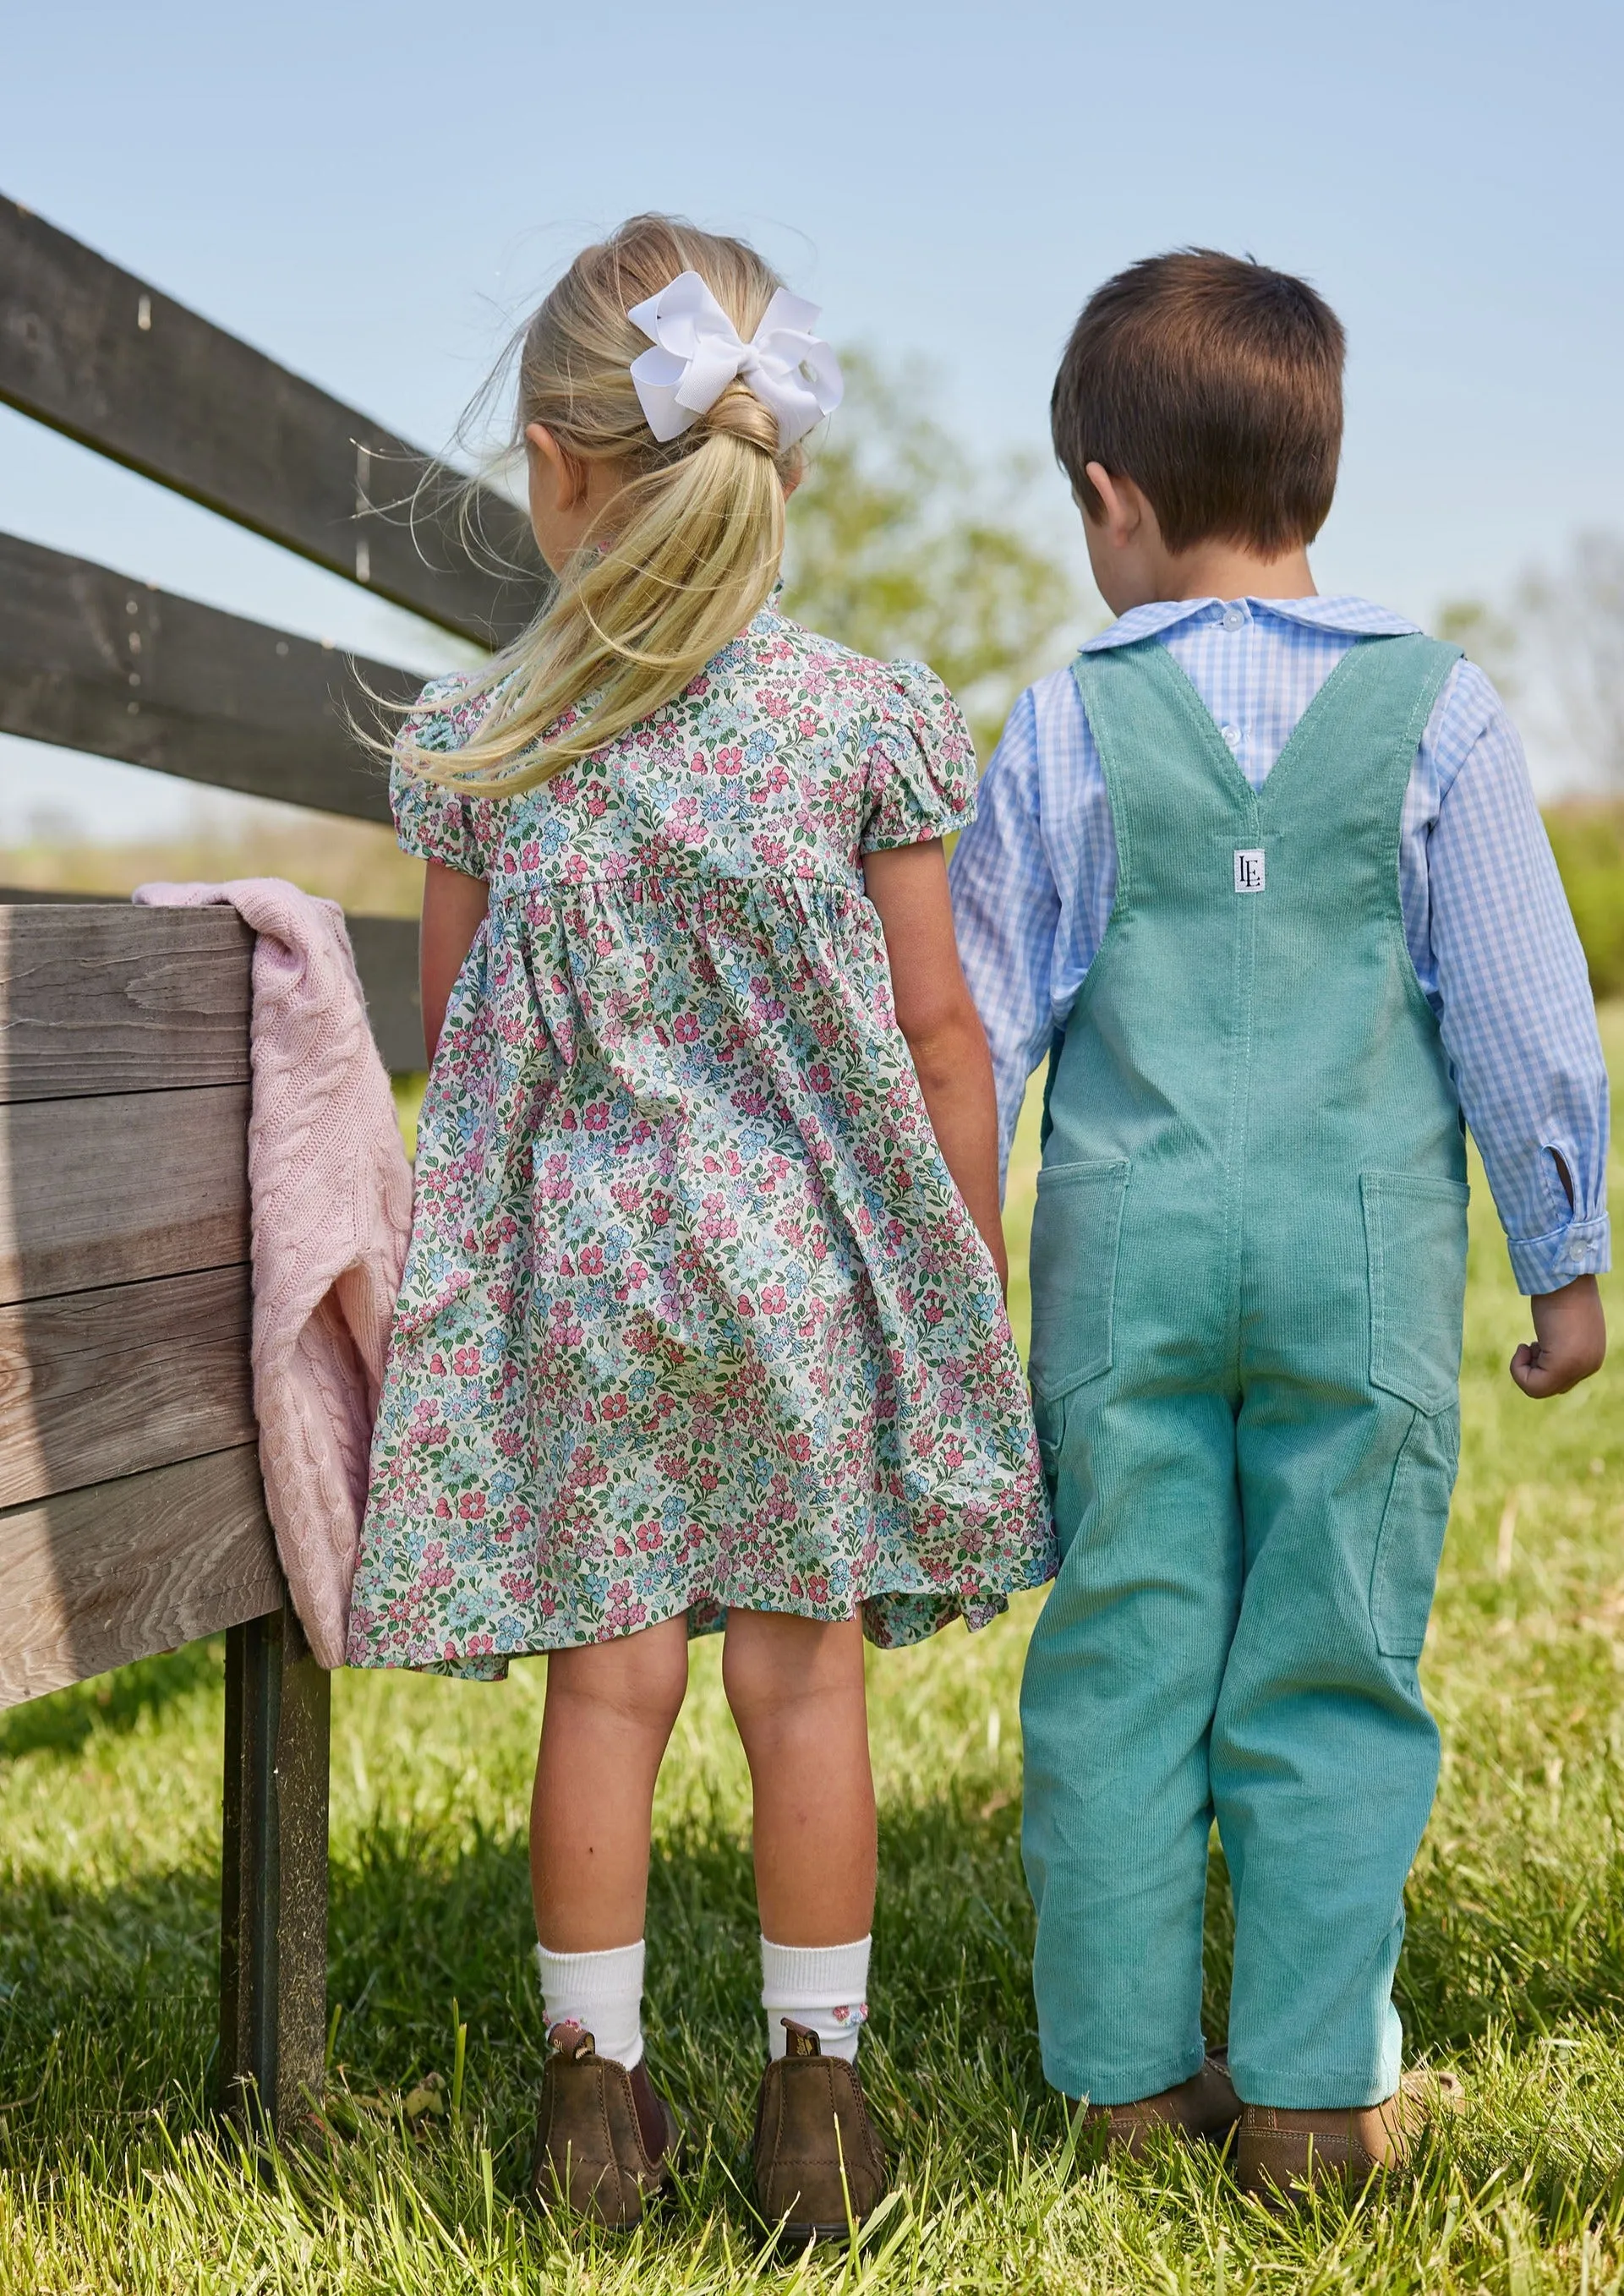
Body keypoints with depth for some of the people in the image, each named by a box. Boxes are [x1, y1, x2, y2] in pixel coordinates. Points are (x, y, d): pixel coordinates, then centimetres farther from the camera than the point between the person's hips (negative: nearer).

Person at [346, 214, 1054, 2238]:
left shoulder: (478, 742, -4)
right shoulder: (866, 720, -6)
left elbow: (450, 1036, 4)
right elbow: (942, 1038, -2)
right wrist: (976, 1282, 7)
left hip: (577, 1256, 1)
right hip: (804, 1259, 0)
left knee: (604, 1675, 8)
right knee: (804, 1674, 8)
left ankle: (595, 2087, 18)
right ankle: (816, 2092, 18)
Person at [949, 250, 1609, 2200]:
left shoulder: (1069, 725, 0)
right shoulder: (1436, 712, -1)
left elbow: (980, 1023, 5)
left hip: (1128, 1246, 1)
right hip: (1366, 1252, 0)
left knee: (1118, 1658, 9)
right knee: (1331, 1672, 7)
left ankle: (1126, 2067, 18)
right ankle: (1314, 2087, 12)